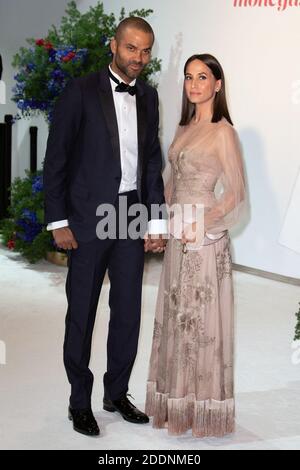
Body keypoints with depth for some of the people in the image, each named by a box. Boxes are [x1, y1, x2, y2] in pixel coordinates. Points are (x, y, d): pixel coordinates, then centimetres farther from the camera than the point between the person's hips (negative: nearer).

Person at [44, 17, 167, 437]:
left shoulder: (148, 97, 9)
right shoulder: (81, 92, -6)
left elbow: (152, 161, 11)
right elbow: (56, 159, -6)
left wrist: (157, 220, 6)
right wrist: (58, 221, -10)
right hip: (88, 219, -5)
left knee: (128, 311, 10)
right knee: (81, 313, 5)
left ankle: (117, 393, 26)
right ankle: (80, 401, 20)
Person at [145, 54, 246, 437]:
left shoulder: (223, 132, -9)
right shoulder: (184, 128, 12)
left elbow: (236, 195, -12)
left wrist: (199, 226, -20)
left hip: (204, 238, -7)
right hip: (177, 236, 7)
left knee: (201, 318, 1)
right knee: (176, 317, 12)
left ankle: (204, 407, 13)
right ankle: (178, 400, 25)